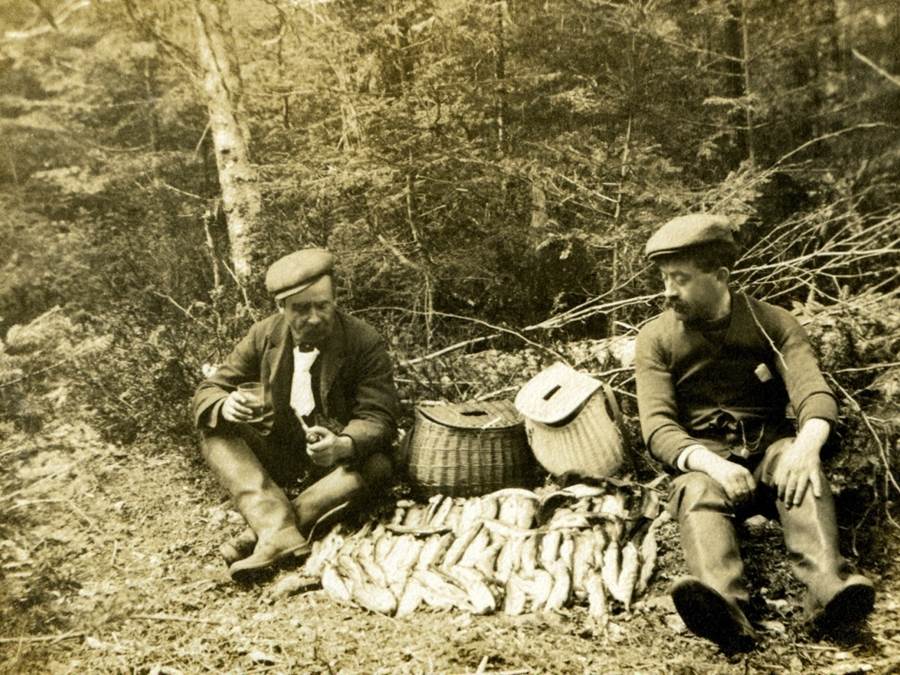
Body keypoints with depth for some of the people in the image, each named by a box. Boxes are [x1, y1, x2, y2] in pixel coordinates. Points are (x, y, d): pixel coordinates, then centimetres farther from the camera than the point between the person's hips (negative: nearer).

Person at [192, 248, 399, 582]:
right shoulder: (264, 335, -5)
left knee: (376, 466, -33)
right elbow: (208, 391, -1)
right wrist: (225, 406, -28)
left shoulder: (365, 342, -15)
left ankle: (262, 532, -37)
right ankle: (278, 530, -39)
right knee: (215, 434, -19)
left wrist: (343, 445, -41)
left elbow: (378, 419, -18)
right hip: (280, 452, 3)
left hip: (341, 456, -3)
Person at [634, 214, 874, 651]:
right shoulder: (655, 338, 2)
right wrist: (711, 464, -29)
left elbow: (814, 394, -9)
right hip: (703, 460, -1)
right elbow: (658, 427, -9)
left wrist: (807, 444, -32)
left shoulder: (773, 323, 5)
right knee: (696, 491, -35)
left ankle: (828, 587, -53)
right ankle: (725, 608, -60)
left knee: (798, 467, -33)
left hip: (770, 450, 1)